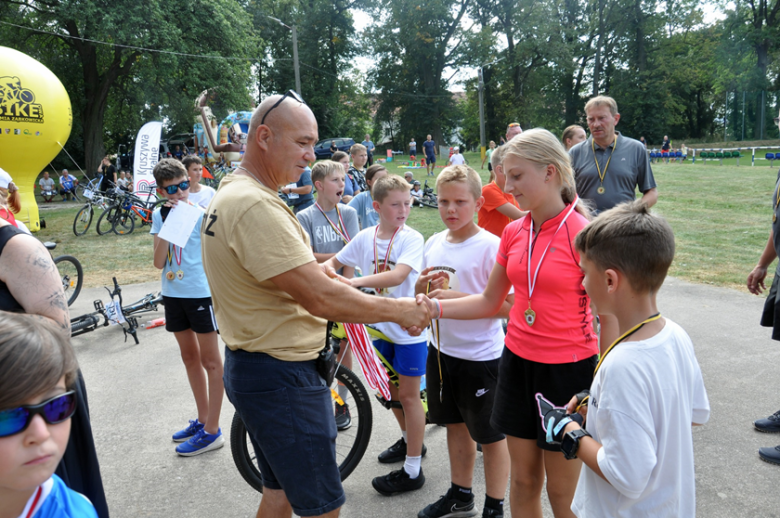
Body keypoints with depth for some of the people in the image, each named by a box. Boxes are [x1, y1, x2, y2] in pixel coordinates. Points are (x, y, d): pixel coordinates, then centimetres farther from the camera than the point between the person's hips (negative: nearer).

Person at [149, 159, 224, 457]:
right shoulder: (160, 214, 5)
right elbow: (159, 262, -7)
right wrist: (167, 223, -12)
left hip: (201, 292, -6)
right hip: (172, 294, 6)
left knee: (211, 361, 1)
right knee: (190, 358, 17)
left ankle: (212, 431, 9)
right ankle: (202, 419, 32)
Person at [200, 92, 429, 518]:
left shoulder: (230, 193, 11)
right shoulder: (255, 205, -25)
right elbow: (322, 299, -27)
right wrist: (397, 310, -15)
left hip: (250, 366, 11)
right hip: (280, 376, -11)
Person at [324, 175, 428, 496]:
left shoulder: (412, 238, -15)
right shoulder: (365, 237, -1)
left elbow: (397, 276, -31)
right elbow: (334, 262, 10)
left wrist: (354, 281, -40)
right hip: (380, 324, 5)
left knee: (407, 395, 3)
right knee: (390, 389, 20)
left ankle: (412, 470, 17)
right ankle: (409, 440, 44)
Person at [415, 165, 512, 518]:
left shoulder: (490, 246, -16)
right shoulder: (434, 243, 4)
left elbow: (509, 305, -20)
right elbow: (421, 298, 14)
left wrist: (458, 297, -27)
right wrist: (422, 287, -9)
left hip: (480, 355, -7)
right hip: (442, 349, 7)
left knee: (491, 435, 9)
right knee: (455, 425, 22)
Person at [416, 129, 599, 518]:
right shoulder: (513, 233, 3)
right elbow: (490, 302, 10)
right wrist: (435, 307, -3)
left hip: (568, 369, -5)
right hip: (517, 361, 5)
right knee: (523, 479, 17)